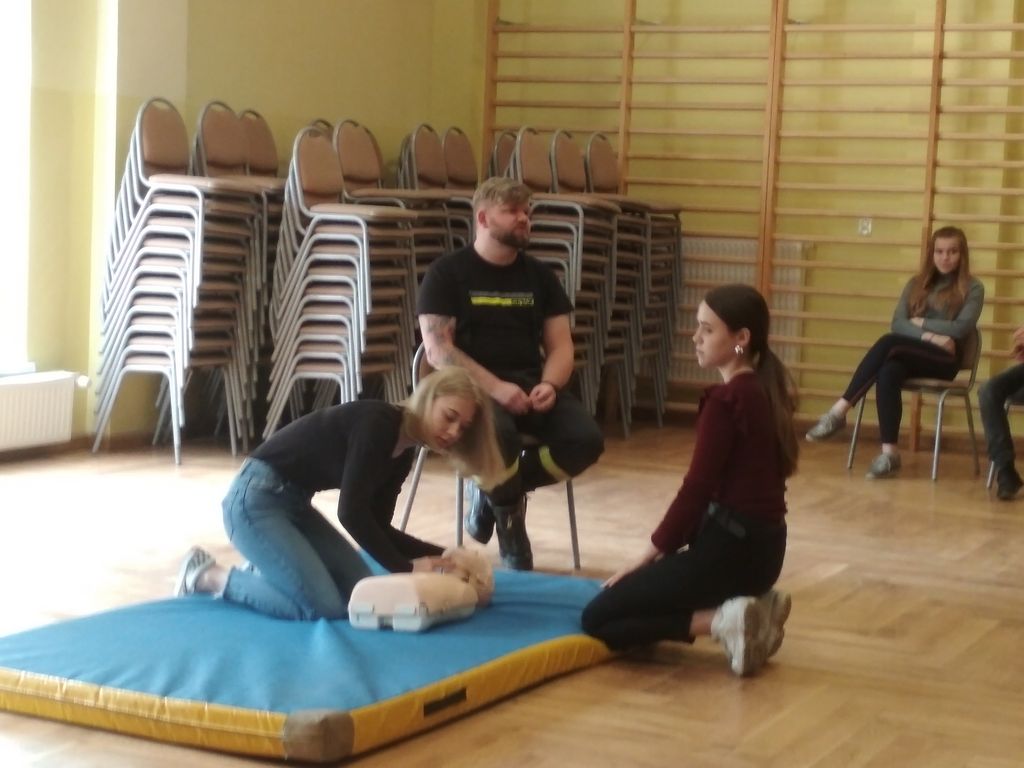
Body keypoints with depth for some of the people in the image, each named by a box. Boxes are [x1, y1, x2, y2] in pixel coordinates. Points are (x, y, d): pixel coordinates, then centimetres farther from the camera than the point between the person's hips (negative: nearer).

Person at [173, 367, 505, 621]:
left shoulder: (401, 454, 7)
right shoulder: (377, 423, -21)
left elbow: (377, 526, 11)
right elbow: (352, 513, -25)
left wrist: (443, 555, 1)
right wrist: (405, 567, -19)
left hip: (293, 505, 9)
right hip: (254, 501, -9)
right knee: (323, 607, -16)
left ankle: (265, 570, 17)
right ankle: (208, 577, -2)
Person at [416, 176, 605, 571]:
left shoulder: (539, 275, 13)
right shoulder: (447, 273, -1)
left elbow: (560, 345, 11)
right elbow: (437, 349, -9)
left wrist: (549, 384, -12)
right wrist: (495, 387, -21)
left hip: (531, 384, 5)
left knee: (586, 439, -23)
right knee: (500, 434, -38)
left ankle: (498, 491, -1)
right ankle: (510, 520, -8)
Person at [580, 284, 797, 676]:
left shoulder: (725, 400, -16)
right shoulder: (767, 389, 10)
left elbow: (697, 488, -16)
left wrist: (651, 552, -3)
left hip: (730, 546, -9)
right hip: (762, 545, 9)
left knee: (598, 618, 0)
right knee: (629, 597, 28)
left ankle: (721, 621, -11)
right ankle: (750, 607, 10)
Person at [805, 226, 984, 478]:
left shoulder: (972, 288, 6)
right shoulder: (917, 284, 17)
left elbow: (961, 328, -9)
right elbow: (898, 323, 3)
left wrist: (921, 322, -2)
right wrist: (929, 336, -13)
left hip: (945, 359, -3)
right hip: (911, 354, 3)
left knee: (889, 343, -32)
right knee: (888, 373, -35)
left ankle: (839, 410, -34)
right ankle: (889, 452, -40)